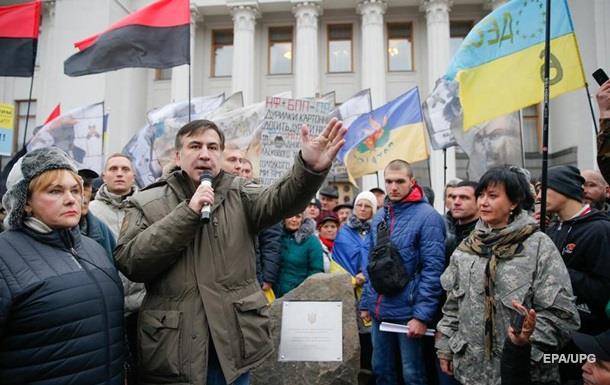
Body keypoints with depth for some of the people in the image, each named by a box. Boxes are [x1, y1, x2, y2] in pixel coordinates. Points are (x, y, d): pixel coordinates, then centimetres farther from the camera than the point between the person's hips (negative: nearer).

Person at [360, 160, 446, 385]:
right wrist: (366, 303, 10)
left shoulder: (427, 217, -12)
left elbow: (432, 269, -16)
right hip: (379, 311, 6)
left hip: (409, 312, -6)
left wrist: (422, 315, -19)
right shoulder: (379, 217, 8)